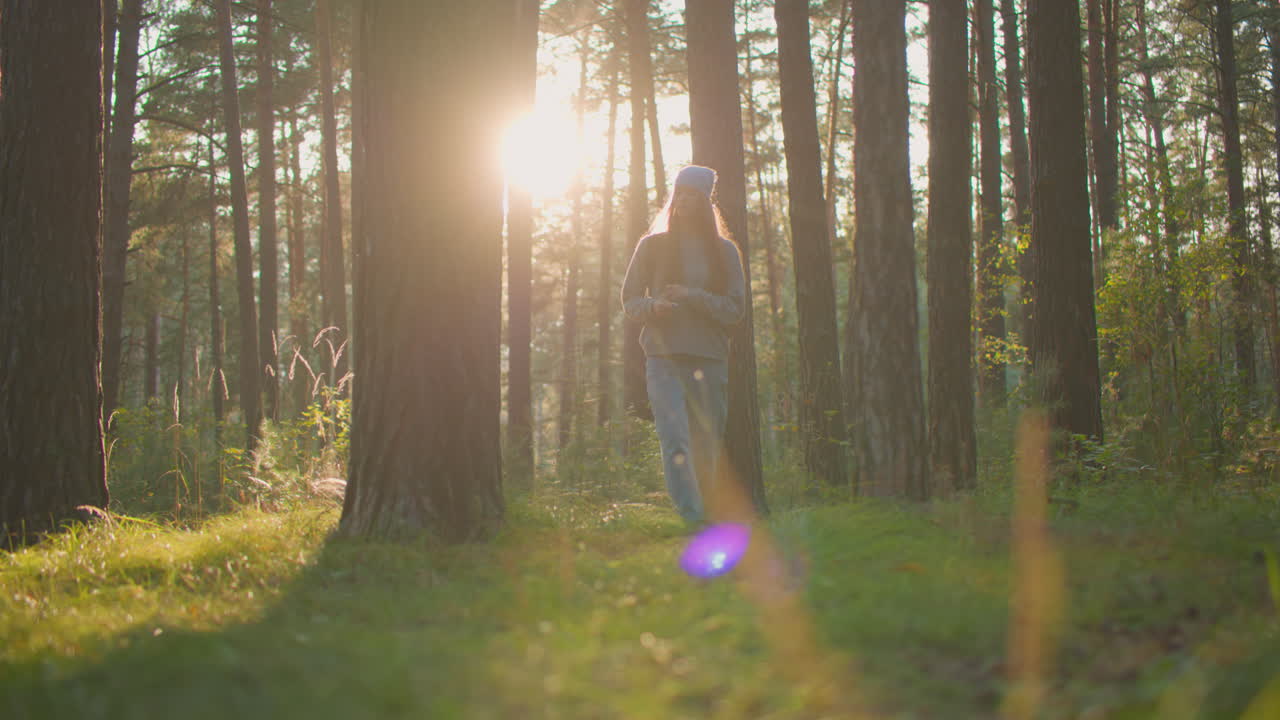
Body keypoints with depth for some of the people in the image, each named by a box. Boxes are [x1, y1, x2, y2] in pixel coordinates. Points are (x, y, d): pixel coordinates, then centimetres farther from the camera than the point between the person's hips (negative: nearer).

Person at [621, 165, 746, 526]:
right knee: (675, 439, -17)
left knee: (708, 446, 4)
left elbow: (735, 309, 3)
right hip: (664, 357, -2)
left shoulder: (724, 251, 10)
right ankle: (693, 517, -25)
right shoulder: (652, 246, 10)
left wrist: (693, 297, -12)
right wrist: (653, 306, -11)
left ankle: (702, 508, 17)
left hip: (710, 359, 2)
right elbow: (629, 299, 12)